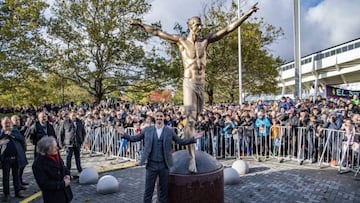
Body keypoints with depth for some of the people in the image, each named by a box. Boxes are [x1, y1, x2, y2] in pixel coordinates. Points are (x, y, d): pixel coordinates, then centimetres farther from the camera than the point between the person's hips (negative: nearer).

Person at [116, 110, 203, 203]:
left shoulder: (170, 131, 0)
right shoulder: (147, 129, 1)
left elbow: (181, 141, 2)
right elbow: (134, 138, 7)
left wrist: (193, 138, -9)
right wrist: (124, 134, -5)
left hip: (164, 165, 0)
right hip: (151, 164, 0)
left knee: (164, 191, 12)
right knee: (148, 190, 8)